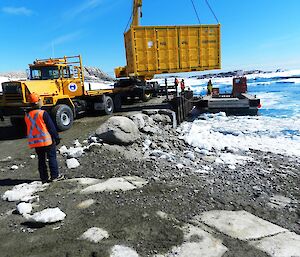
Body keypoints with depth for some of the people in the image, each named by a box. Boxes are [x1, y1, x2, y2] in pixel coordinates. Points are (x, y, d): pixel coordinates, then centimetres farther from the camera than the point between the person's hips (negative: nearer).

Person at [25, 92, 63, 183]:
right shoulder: (43, 113, -14)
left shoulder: (27, 115, 5)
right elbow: (51, 126, -12)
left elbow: (29, 129, 14)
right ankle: (55, 176, 8)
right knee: (52, 158, 5)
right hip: (47, 140, -6)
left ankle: (44, 177, 18)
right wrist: (56, 137, -4)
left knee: (41, 159, 13)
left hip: (35, 142, 6)